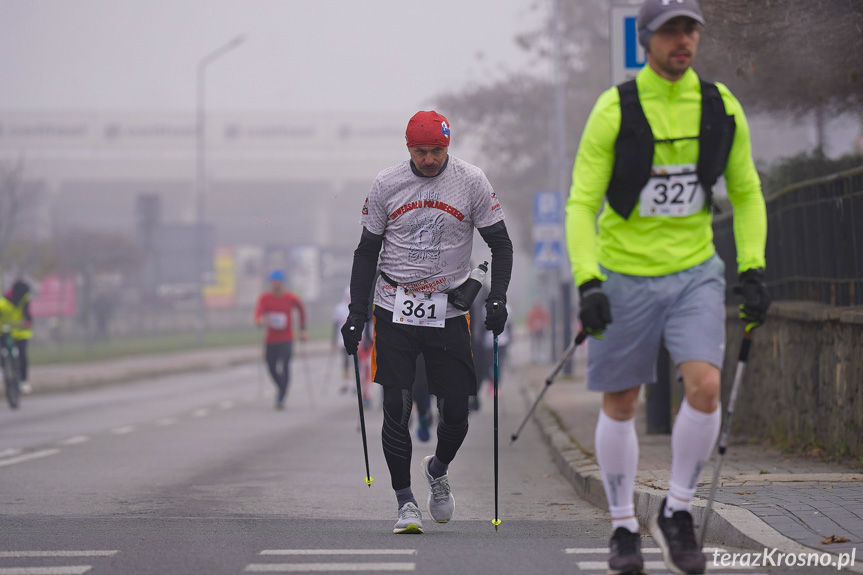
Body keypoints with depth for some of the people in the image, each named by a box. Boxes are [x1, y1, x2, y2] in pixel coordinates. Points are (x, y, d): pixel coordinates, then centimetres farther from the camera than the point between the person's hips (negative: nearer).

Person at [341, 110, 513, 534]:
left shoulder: (471, 182, -2)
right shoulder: (386, 185, -1)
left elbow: (500, 243, 5)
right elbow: (367, 251, 8)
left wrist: (497, 299, -8)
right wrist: (357, 313, 2)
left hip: (449, 312, 0)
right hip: (395, 311, 0)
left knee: (455, 412, 0)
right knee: (396, 410, -7)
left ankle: (438, 470, 31)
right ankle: (405, 502, 2)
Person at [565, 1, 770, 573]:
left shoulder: (721, 106, -2)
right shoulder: (614, 110, -12)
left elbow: (746, 192, 10)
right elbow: (581, 204, -11)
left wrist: (753, 270, -1)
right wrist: (587, 283, -23)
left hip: (696, 272, 2)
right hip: (625, 274, -2)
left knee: (705, 387, -17)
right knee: (620, 406, 6)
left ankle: (677, 514, 3)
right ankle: (624, 528, 24)